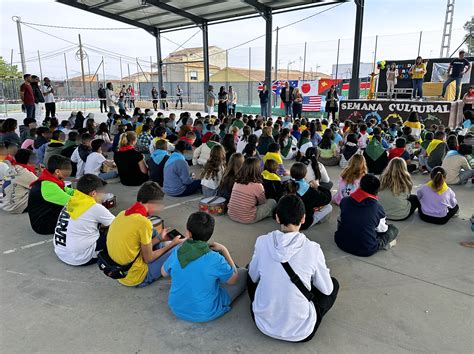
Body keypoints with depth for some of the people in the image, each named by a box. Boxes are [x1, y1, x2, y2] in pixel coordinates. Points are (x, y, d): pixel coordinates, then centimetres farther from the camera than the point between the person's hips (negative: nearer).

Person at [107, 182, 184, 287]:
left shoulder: (122, 214, -1)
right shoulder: (144, 223, -25)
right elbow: (148, 258, -14)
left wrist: (159, 238, 12)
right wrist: (172, 244, -2)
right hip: (135, 278, -8)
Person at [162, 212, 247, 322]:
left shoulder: (176, 253, -17)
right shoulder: (215, 259, -27)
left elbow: (164, 273, 6)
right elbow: (233, 280, -7)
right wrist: (224, 250, -2)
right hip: (205, 314, -4)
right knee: (243, 272, 10)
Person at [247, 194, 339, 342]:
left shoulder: (262, 242, -12)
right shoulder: (313, 249, -18)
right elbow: (326, 290, -2)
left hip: (264, 324, 2)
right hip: (300, 331, -2)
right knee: (333, 284, 19)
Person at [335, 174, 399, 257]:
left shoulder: (345, 201, -6)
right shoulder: (378, 207, -14)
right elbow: (381, 229, 2)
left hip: (342, 243, 2)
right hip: (366, 250, -2)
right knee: (393, 229, 16)